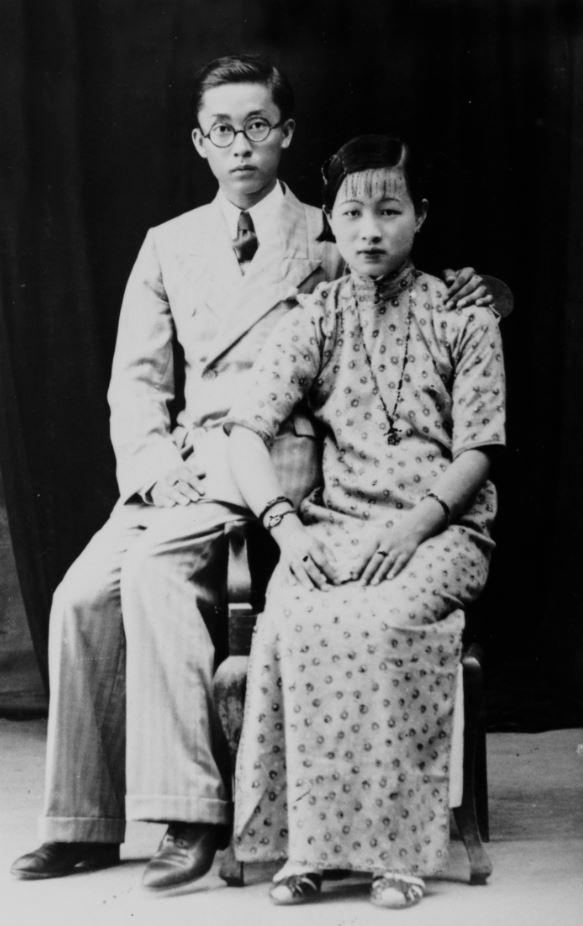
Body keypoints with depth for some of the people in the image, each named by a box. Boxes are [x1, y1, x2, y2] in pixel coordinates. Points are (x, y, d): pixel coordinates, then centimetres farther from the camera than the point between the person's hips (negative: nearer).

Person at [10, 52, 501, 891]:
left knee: (155, 565, -31)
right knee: (82, 595, -17)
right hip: (180, 463, 5)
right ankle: (86, 822, -7)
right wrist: (155, 465, -6)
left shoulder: (331, 242, 8)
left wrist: (471, 289, -7)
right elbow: (137, 377, 13)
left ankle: (193, 811, -29)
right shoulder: (168, 246, 19)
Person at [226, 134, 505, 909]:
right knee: (296, 621, -31)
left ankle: (394, 845, -24)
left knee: (382, 620, -34)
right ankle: (309, 843, -24)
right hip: (335, 524, 2)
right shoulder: (315, 319, 11)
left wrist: (414, 525, -16)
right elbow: (247, 432, 1)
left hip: (442, 526, -2)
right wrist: (285, 525, -16)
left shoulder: (463, 317, 6)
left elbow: (476, 452, 0)